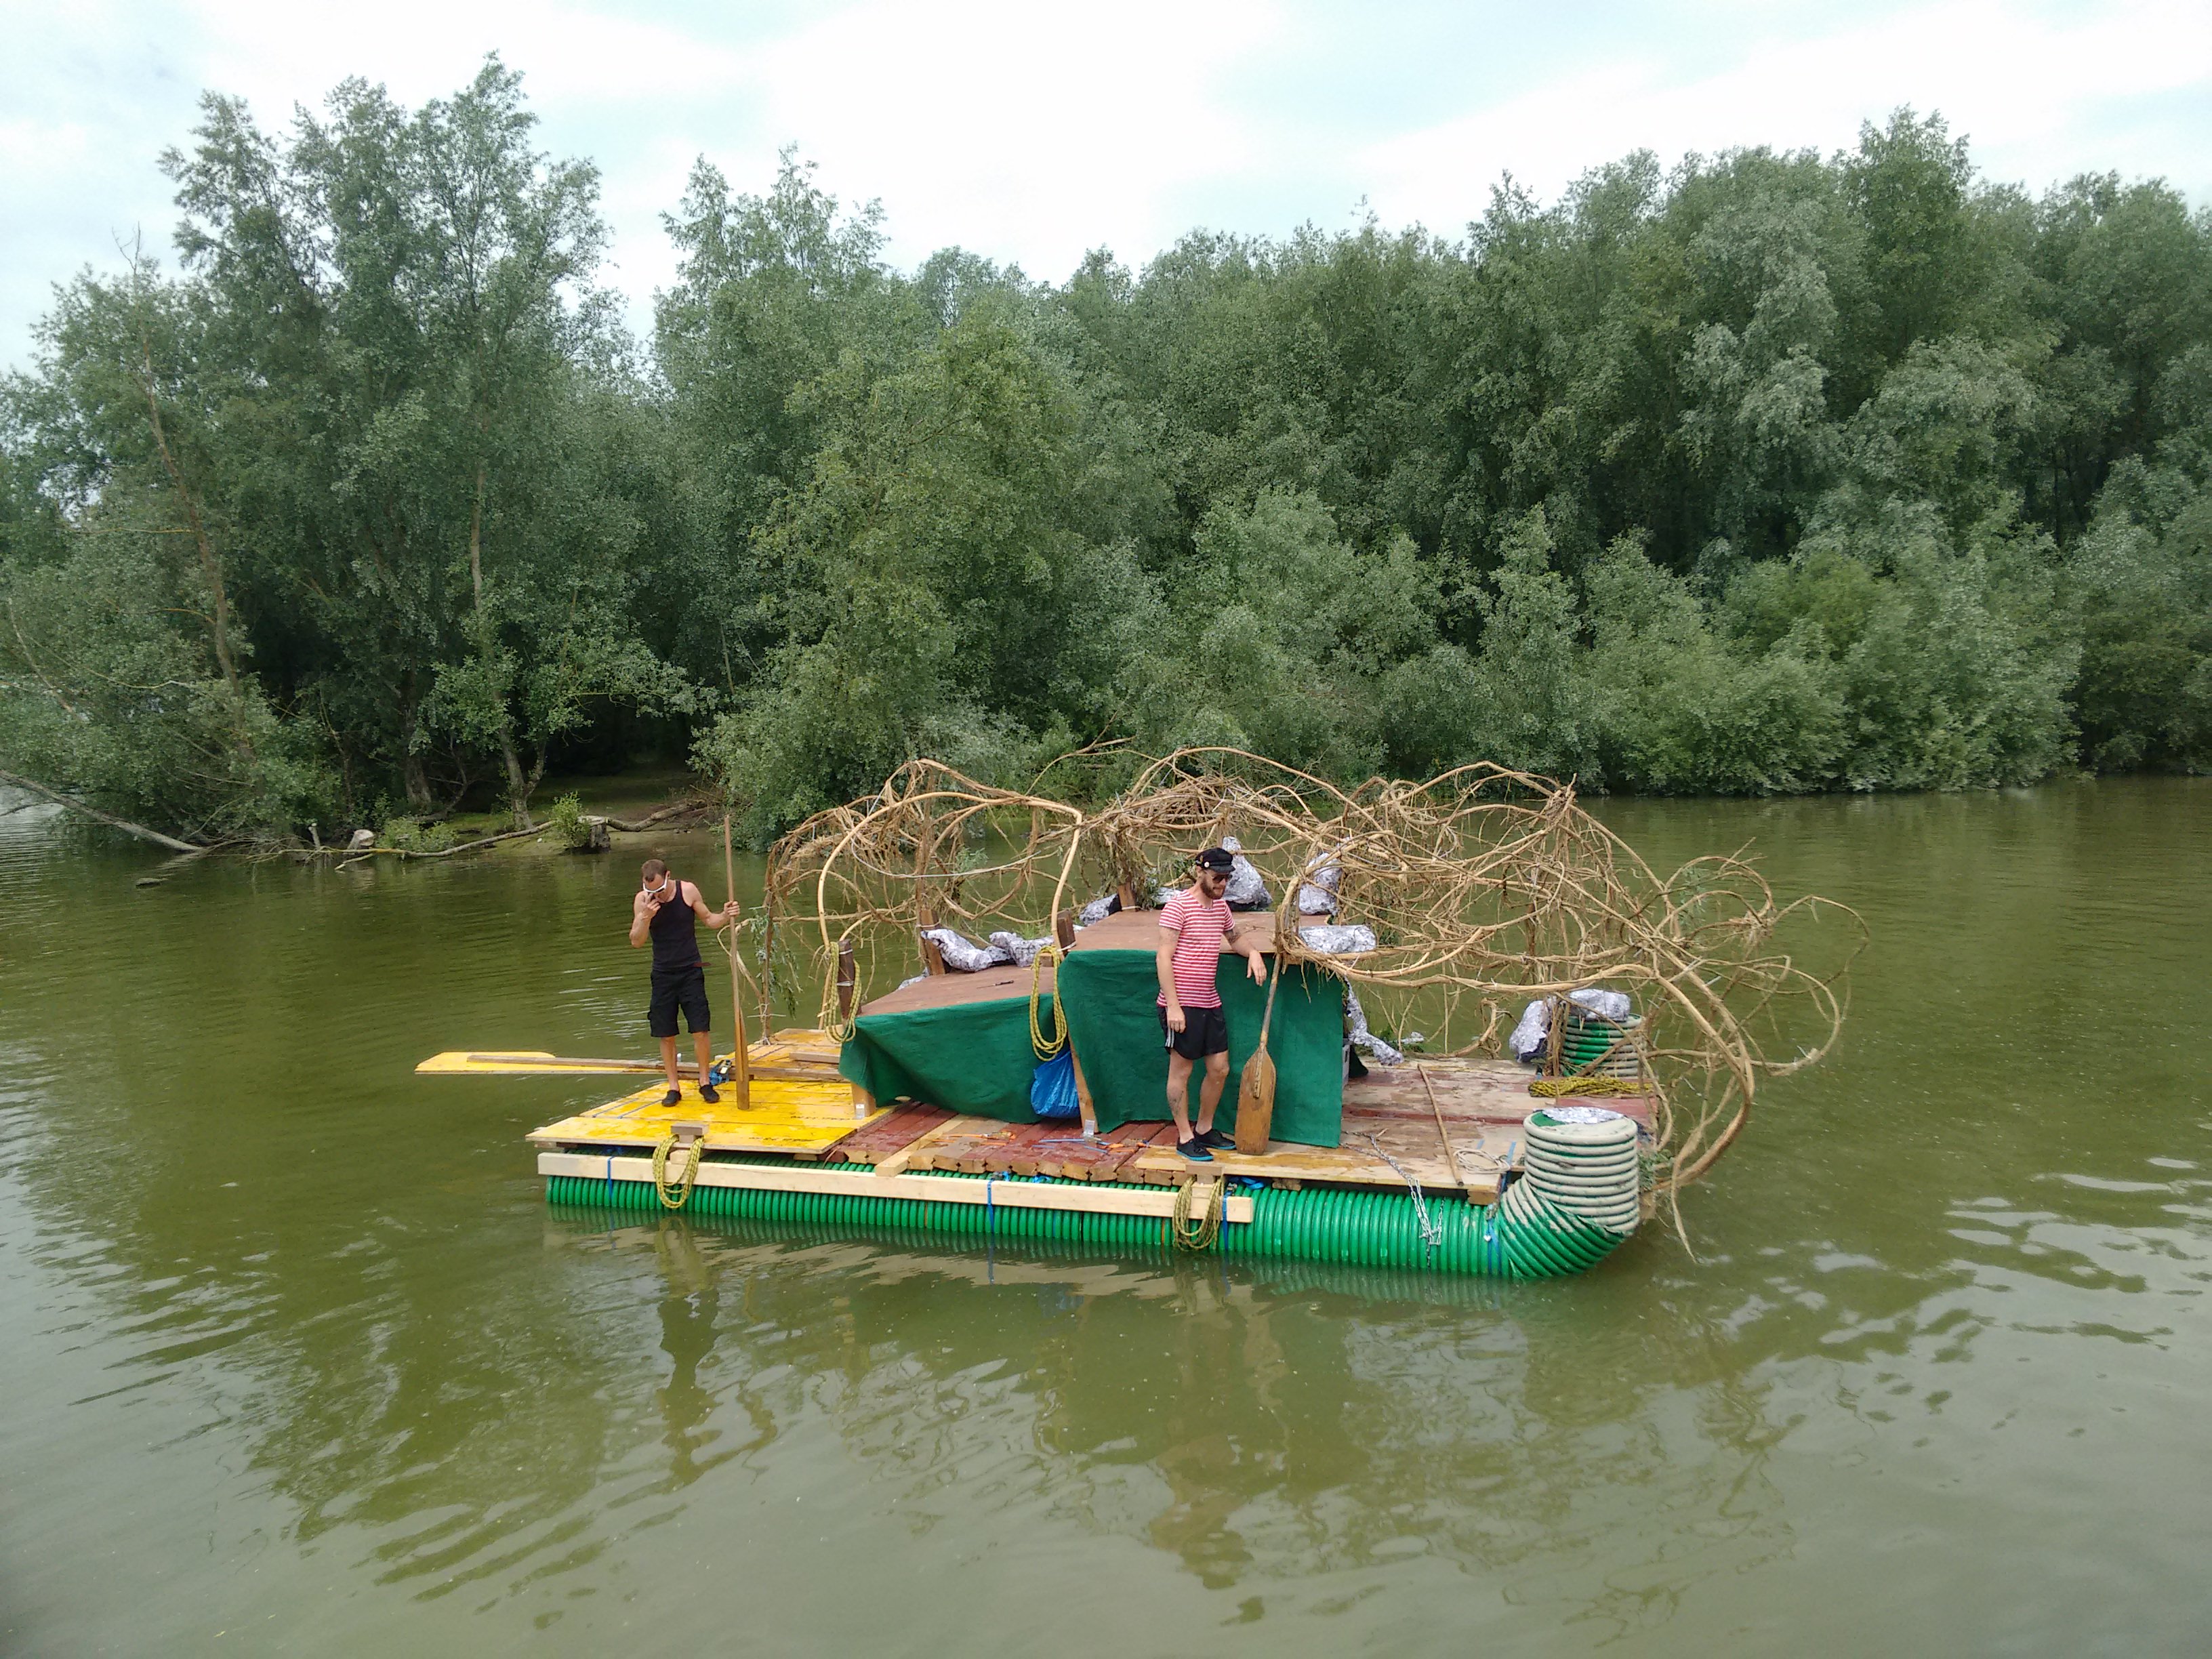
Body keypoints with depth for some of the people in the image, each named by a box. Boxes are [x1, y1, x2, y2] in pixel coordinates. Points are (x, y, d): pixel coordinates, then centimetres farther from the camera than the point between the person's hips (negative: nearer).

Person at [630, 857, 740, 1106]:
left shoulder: (688, 891, -8)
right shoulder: (642, 900, -7)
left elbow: (708, 919, 6)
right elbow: (636, 941, -7)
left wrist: (726, 916, -14)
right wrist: (645, 918, -25)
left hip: (690, 971, -1)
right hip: (662, 974, 1)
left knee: (700, 1029, -5)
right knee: (666, 1035, 4)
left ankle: (705, 1081, 11)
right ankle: (674, 1088, 16)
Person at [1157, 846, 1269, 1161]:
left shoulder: (1220, 906, 11)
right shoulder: (1178, 906, -13)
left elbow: (1234, 938, 30)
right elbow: (1164, 958, -15)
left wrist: (1252, 952, 7)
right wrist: (1173, 1006, -20)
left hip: (1210, 1004, 8)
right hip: (1181, 1005, -8)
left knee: (1219, 1069, 12)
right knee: (1181, 1071, 4)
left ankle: (1205, 1129, 29)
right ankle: (1185, 1138, 14)